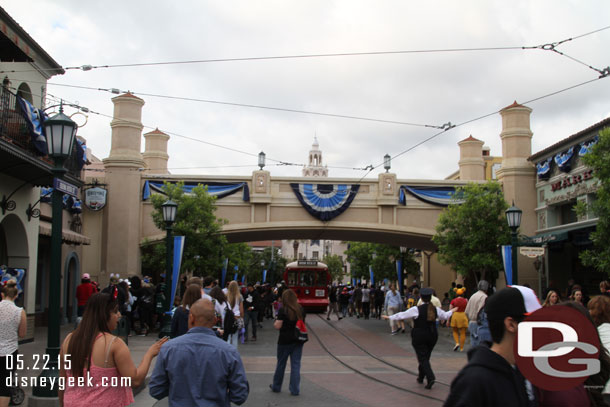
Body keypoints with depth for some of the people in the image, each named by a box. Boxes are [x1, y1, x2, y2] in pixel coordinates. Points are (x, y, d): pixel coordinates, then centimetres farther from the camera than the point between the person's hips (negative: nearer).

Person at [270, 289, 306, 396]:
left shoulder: (283, 310, -13)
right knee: (296, 364, 6)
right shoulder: (301, 309, 1)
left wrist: (275, 322, 6)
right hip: (298, 339, 3)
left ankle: (276, 387, 26)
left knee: (281, 363, 12)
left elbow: (278, 326, -14)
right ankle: (295, 389, 5)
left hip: (285, 340, -3)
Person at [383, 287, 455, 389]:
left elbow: (402, 315, -9)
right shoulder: (436, 309, 0)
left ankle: (430, 378, -19)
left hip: (419, 337, -5)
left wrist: (389, 317, 3)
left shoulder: (416, 309, -13)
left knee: (422, 358, -3)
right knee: (426, 357, 18)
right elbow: (445, 316, 18)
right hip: (432, 336, 5)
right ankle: (421, 377, 31)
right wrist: (452, 311, 40)